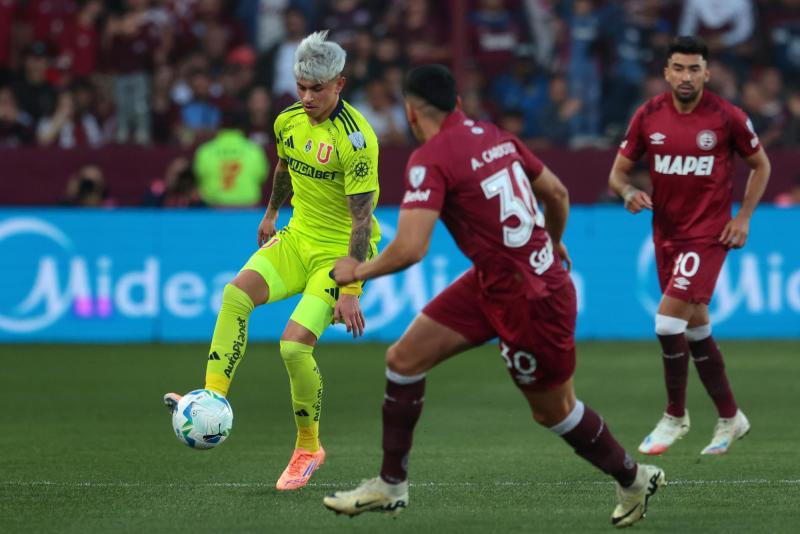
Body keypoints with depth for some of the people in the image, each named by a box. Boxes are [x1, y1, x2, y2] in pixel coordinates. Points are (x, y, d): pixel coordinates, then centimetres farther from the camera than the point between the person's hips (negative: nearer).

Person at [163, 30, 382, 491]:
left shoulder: (356, 139, -21)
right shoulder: (289, 122, 1)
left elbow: (361, 219, -21)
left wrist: (350, 291, -24)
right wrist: (271, 215, 35)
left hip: (340, 252, -6)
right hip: (297, 239, 6)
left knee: (295, 346, -18)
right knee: (236, 294, -21)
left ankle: (309, 448, 4)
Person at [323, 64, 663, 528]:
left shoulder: (431, 159, -19)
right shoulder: (496, 137, 4)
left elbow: (409, 249, -27)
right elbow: (557, 193, 14)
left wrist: (359, 271, -7)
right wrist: (552, 244, 34)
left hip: (530, 299, -9)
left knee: (554, 411, 11)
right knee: (404, 358, 8)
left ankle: (634, 480, 31)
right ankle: (391, 486, 16)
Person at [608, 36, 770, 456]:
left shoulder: (726, 117, -10)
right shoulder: (648, 115, -1)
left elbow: (761, 165, 5)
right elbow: (618, 172, 5)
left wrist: (743, 216, -5)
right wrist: (629, 192, -17)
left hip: (708, 233, -5)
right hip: (666, 232, 5)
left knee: (668, 318, -17)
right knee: (695, 326, 12)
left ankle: (675, 416, 0)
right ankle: (730, 418, 26)